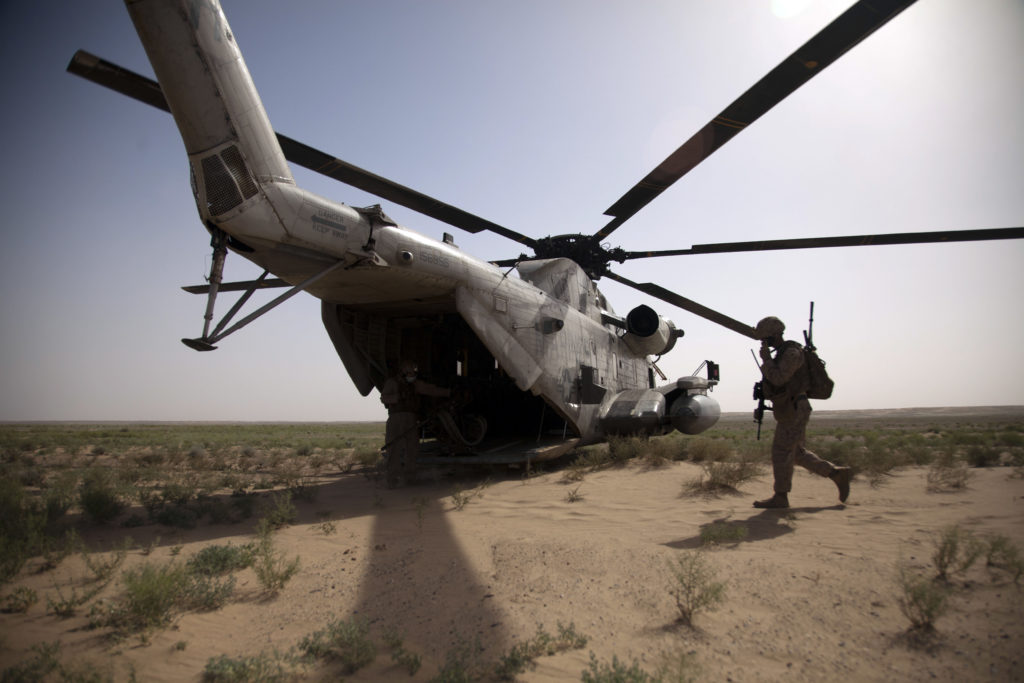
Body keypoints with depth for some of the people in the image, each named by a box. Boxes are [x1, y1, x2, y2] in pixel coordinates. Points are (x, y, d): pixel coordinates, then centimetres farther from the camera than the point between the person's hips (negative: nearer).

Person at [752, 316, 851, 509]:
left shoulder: (792, 352, -15)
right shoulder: (783, 354, 16)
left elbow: (778, 378, -25)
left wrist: (766, 358, -18)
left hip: (793, 411, -10)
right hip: (790, 411, 10)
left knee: (781, 452, -4)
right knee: (797, 453, 14)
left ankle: (780, 498, 3)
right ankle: (837, 473, 20)